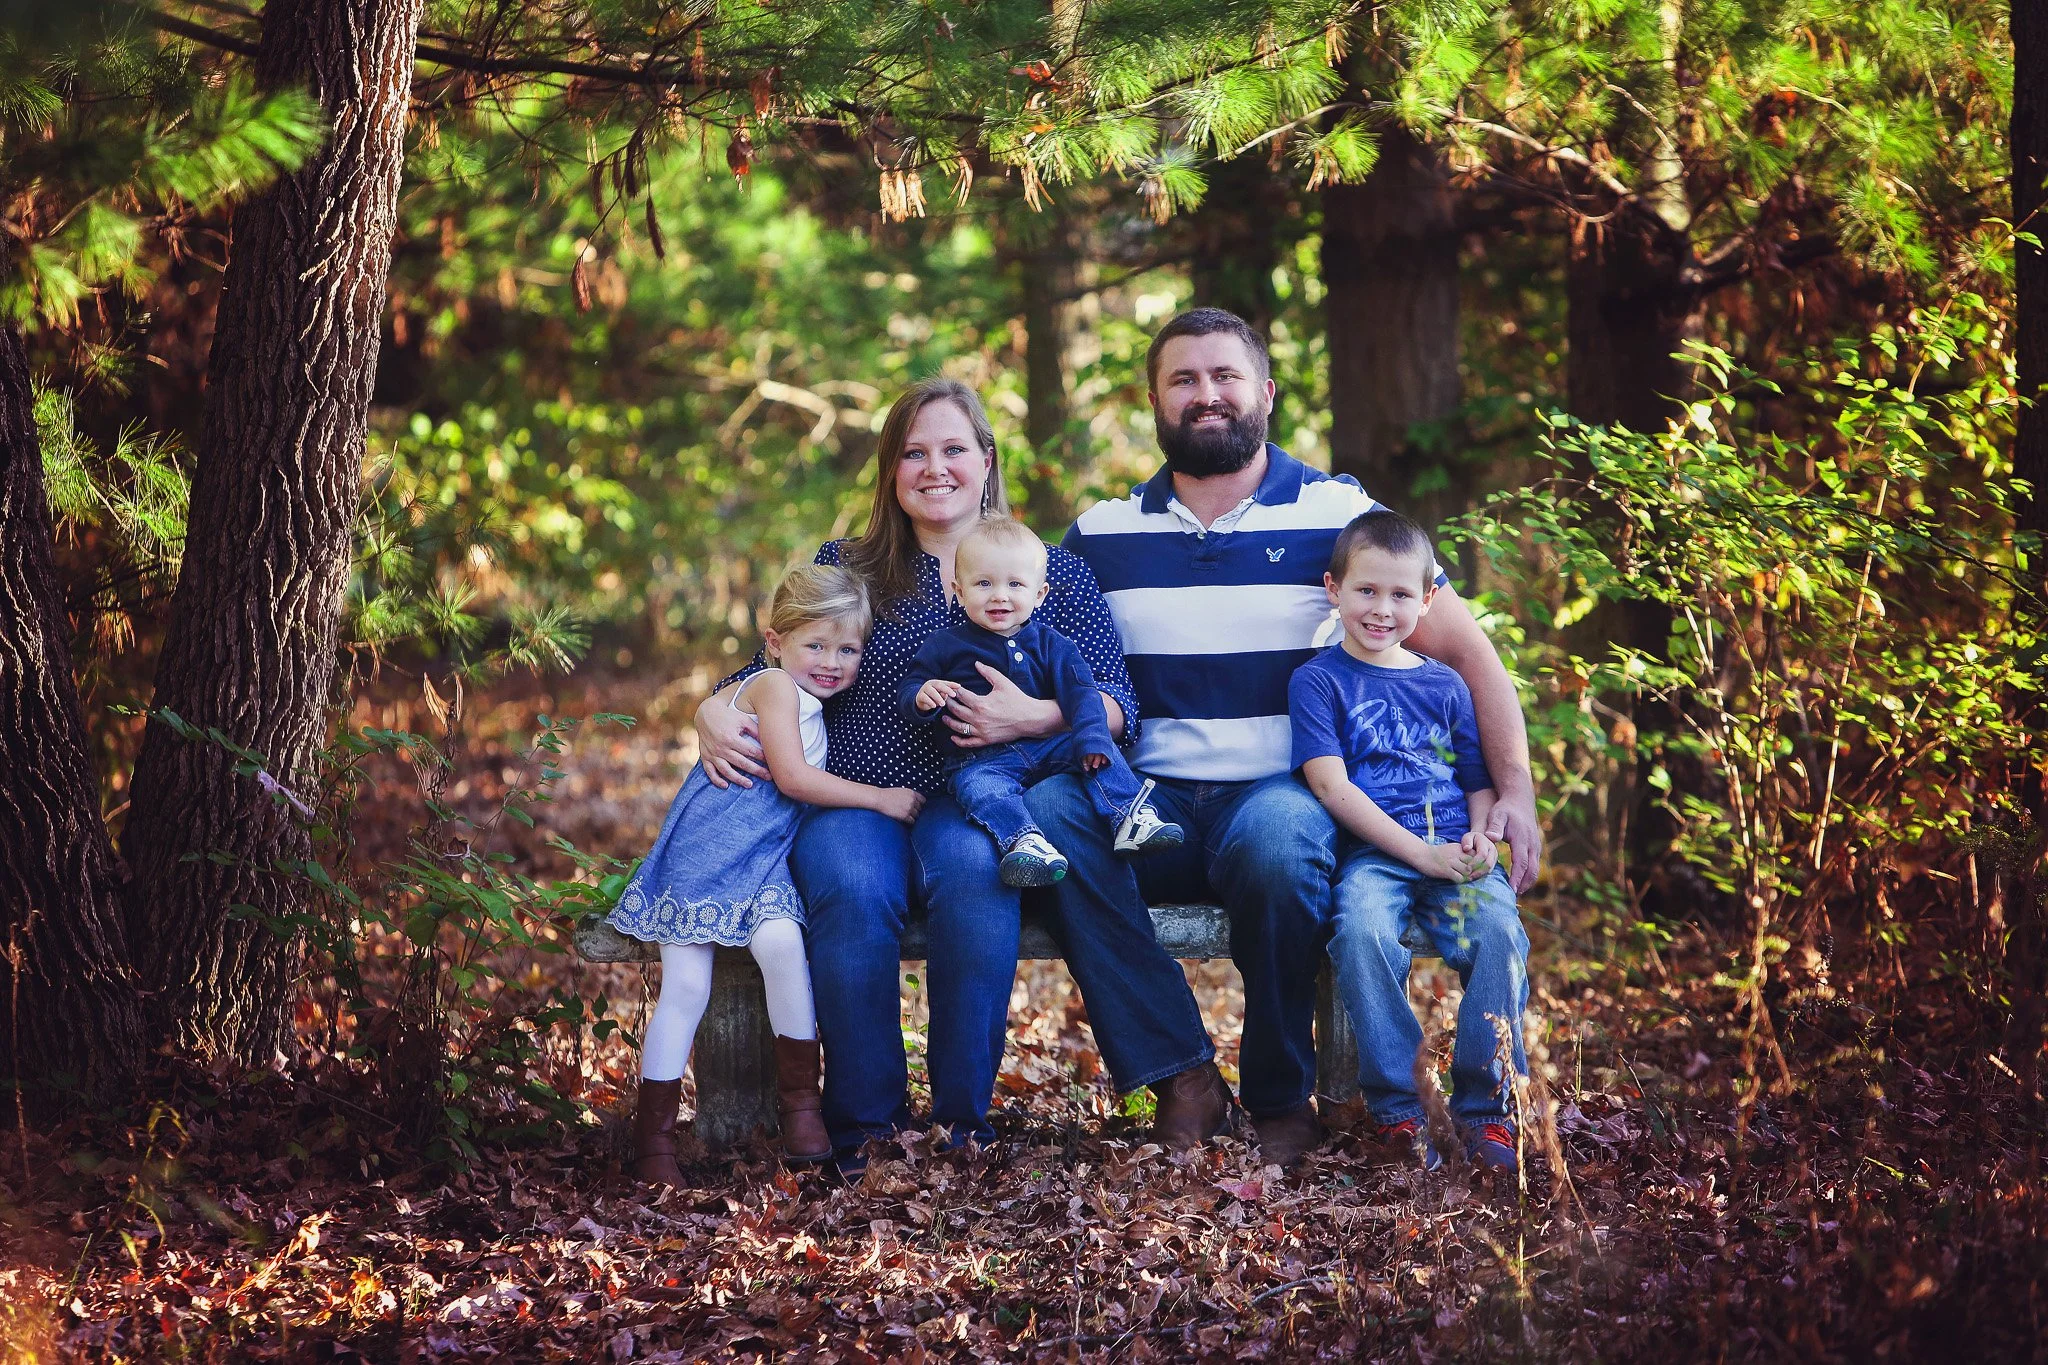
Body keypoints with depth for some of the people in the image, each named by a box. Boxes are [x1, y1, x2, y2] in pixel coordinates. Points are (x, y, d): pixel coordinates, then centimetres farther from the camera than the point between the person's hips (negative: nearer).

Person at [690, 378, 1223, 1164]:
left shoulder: (1055, 573, 16)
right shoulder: (843, 568, 19)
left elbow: (1116, 702, 7)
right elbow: (774, 672, 19)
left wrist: (1034, 717, -13)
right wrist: (713, 715, -4)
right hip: (856, 802, 1)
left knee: (973, 868, -38)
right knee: (852, 891, -35)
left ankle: (961, 1118, -30)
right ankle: (864, 1129, -26)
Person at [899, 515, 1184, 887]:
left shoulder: (1050, 644, 10)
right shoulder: (943, 646, 6)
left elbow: (1079, 691, 0)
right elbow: (908, 692, 6)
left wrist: (1091, 736, -19)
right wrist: (922, 698, -20)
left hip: (1049, 745, 3)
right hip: (981, 759, -3)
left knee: (1099, 750, -20)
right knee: (975, 785, -36)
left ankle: (1131, 818, -26)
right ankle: (1022, 839, -54)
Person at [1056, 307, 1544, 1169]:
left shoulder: (1338, 516, 7)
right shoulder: (1101, 535, 14)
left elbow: (1465, 650, 6)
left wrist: (1514, 788, -6)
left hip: (1282, 792, -2)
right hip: (1150, 804, 2)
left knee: (1278, 840, -38)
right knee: (1043, 811, -31)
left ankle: (1281, 1099, -17)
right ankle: (1176, 1073, -26)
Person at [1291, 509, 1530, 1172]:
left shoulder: (1444, 685, 19)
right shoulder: (1318, 681, 7)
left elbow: (1480, 781, 23)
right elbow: (1331, 786, -5)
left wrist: (1480, 837, -2)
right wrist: (1421, 851, -13)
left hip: (1455, 853, 3)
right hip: (1372, 854, -3)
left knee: (1498, 931, -28)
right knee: (1363, 932, -35)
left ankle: (1484, 1107, -18)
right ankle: (1395, 1109, -25)